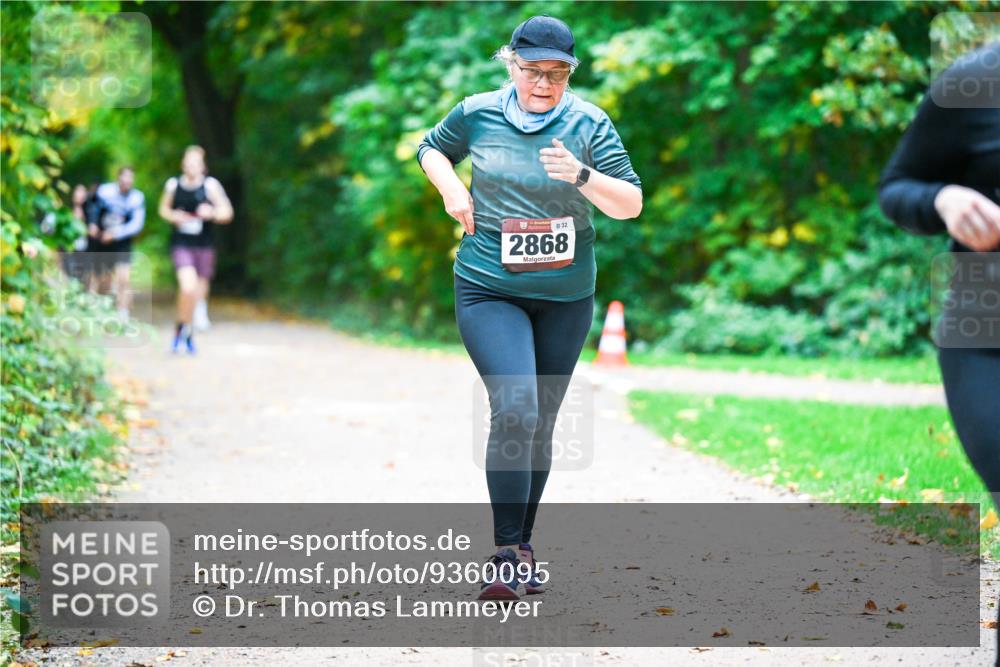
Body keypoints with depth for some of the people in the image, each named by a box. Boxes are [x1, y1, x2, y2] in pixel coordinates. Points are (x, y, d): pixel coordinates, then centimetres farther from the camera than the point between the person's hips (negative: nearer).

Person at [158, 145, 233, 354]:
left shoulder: (210, 185, -4)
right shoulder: (173, 184, 1)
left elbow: (227, 213, -2)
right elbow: (164, 209, 17)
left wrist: (212, 213, -23)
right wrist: (173, 216, -5)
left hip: (204, 246, 1)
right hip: (181, 245, -1)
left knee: (199, 290, 10)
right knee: (188, 287, -21)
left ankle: (187, 332, 32)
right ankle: (182, 328, 1)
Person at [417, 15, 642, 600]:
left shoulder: (588, 124, -4)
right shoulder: (478, 114, -1)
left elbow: (631, 204, -9)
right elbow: (432, 149, 19)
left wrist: (581, 176, -26)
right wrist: (450, 186, -2)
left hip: (566, 296, 2)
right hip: (489, 290, -2)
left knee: (542, 422, 10)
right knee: (514, 409, -19)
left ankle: (523, 544, 25)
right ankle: (508, 553, -15)